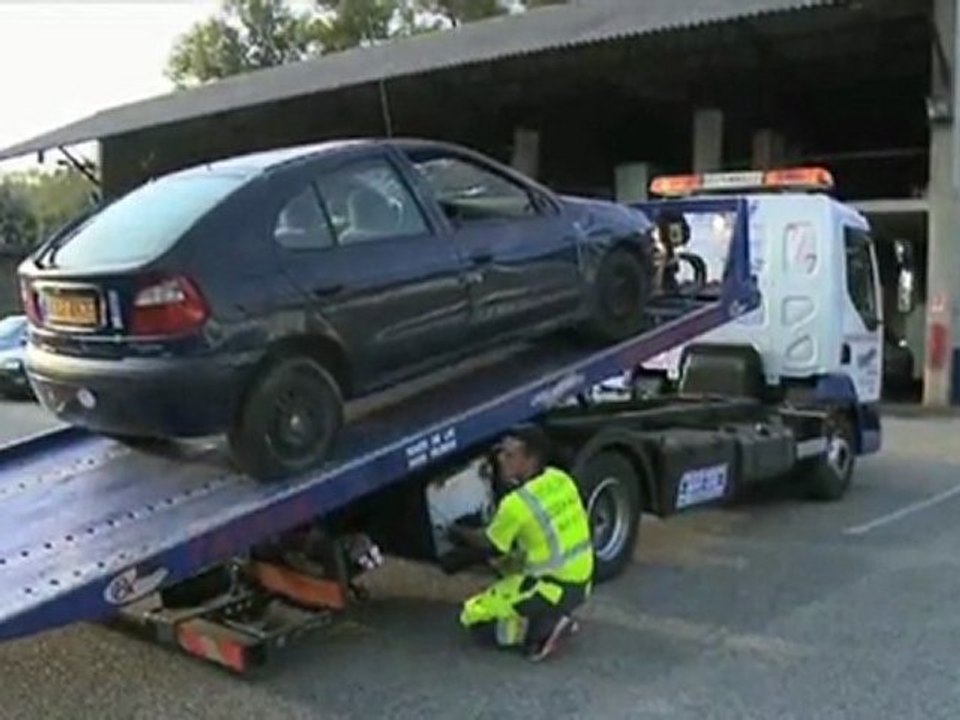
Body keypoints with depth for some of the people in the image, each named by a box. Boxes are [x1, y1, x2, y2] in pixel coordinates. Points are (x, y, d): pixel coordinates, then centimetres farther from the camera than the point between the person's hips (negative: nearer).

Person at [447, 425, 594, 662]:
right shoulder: (561, 479, -1)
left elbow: (489, 546, -4)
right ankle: (553, 617, 14)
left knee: (474, 617, 5)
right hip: (581, 581, 8)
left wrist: (460, 533, 14)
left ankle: (544, 630, -7)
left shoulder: (517, 503, -22)